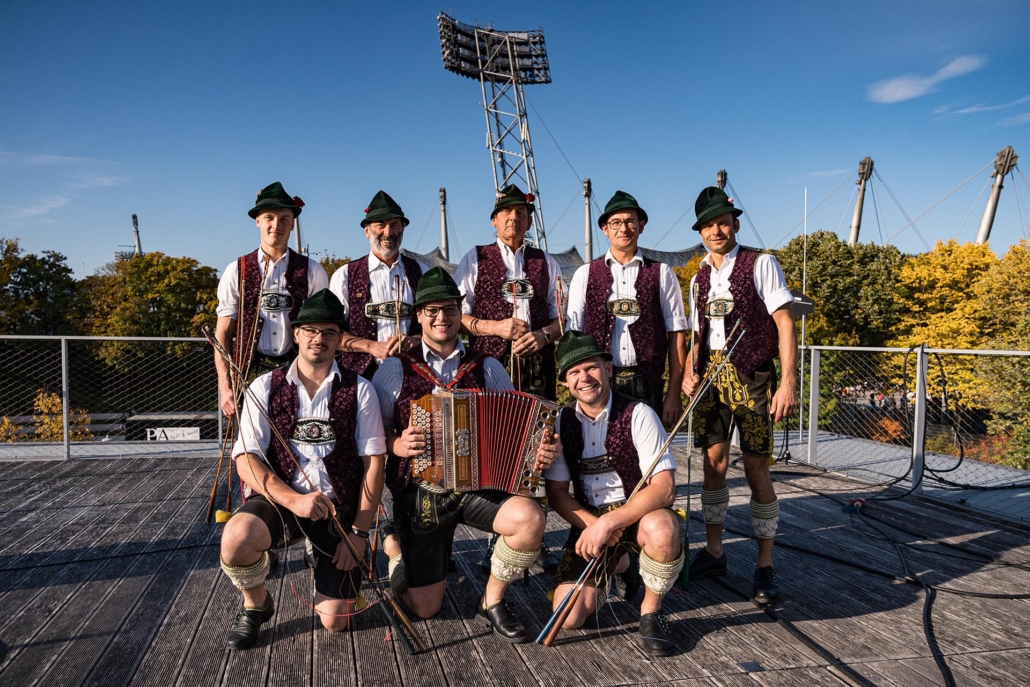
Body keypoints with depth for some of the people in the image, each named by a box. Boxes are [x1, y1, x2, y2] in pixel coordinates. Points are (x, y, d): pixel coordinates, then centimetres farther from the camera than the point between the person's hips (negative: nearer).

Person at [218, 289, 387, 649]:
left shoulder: (359, 390, -1)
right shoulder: (266, 387, 0)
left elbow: (374, 461, -3)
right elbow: (246, 460, -7)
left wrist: (359, 532, -8)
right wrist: (294, 499, -22)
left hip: (339, 508, 0)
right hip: (279, 498, 0)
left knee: (334, 621, -5)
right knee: (236, 538, -33)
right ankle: (256, 605, 1)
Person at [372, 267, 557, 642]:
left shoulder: (488, 368, 7)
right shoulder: (395, 369, 2)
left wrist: (540, 451, -11)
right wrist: (395, 444, -17)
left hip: (478, 485, 2)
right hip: (420, 491, -1)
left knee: (530, 518, -30)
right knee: (425, 608, 2)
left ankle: (492, 601, -1)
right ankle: (393, 542, 34)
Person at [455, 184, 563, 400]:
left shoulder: (546, 263, 15)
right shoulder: (475, 259, 8)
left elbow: (561, 317, 13)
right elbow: (456, 315, 3)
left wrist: (544, 335, -7)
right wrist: (495, 327, -11)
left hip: (539, 368, 2)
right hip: (488, 366, -2)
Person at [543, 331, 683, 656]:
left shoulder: (638, 415, -13)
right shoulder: (560, 422, 0)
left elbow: (664, 489, -21)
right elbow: (556, 492, 1)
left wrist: (609, 522, -30)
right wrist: (592, 524, -17)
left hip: (638, 515, -3)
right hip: (588, 520, 4)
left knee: (663, 529, -39)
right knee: (569, 616, -12)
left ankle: (651, 612, -8)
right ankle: (618, 565, 21)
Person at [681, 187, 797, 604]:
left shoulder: (760, 264, -3)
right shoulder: (699, 278, 15)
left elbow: (785, 323, -8)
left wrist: (788, 382, -16)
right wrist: (691, 373, 3)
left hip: (750, 377, -5)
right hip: (711, 377, 5)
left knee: (756, 471, -2)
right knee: (713, 464, 7)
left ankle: (765, 566, 10)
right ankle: (713, 552, 19)